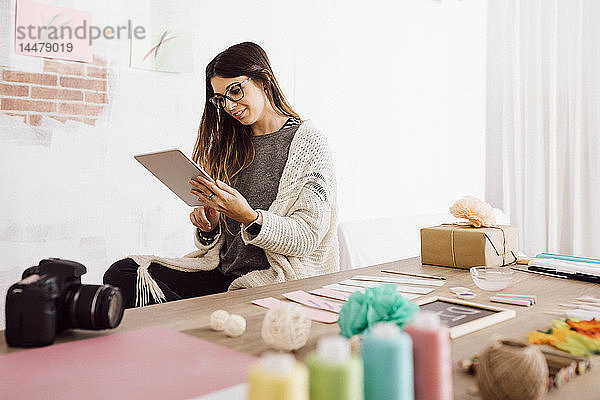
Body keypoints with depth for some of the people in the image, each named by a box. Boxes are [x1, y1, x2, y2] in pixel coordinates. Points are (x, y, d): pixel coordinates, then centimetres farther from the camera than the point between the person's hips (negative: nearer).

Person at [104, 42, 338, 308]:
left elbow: (307, 237, -10)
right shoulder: (231, 145, 16)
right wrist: (209, 227, -3)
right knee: (122, 274, -13)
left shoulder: (309, 144, -2)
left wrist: (248, 216, -23)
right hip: (221, 273, 6)